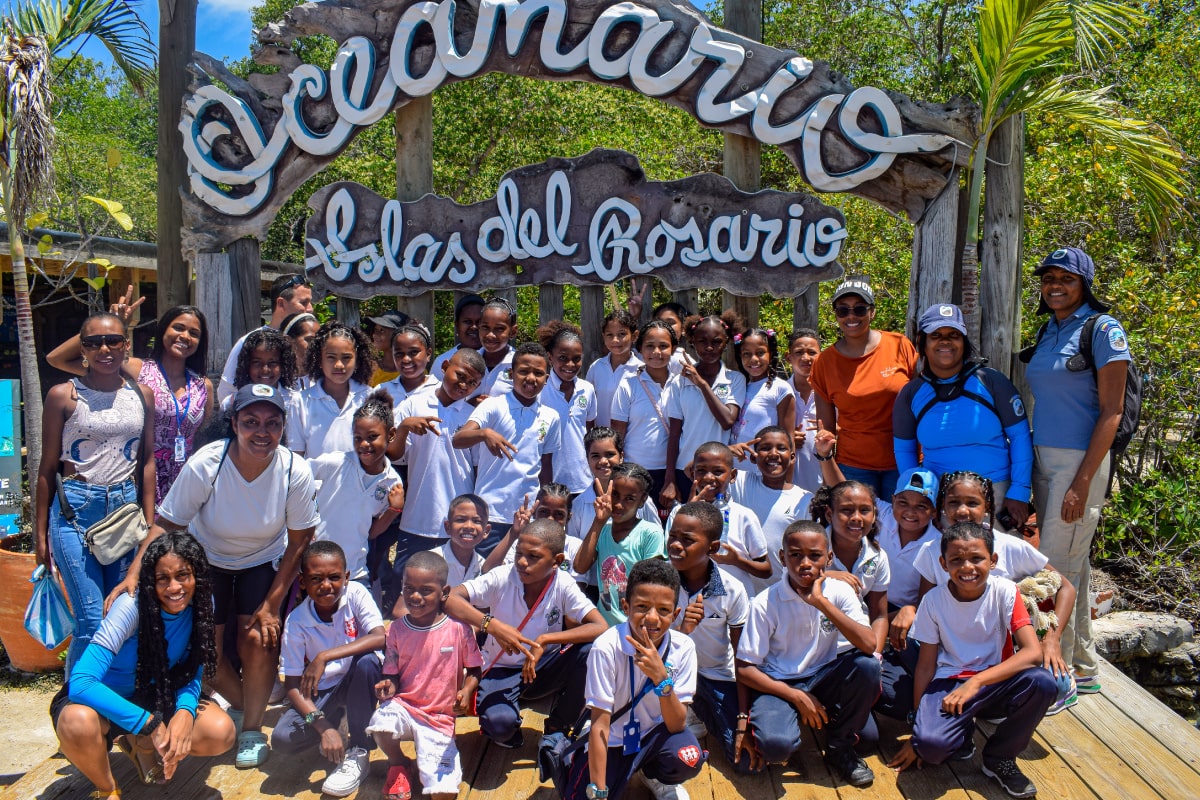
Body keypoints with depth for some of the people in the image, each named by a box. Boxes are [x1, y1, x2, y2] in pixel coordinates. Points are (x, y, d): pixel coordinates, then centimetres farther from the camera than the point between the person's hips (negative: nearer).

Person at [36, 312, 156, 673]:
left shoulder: (141, 395, 7)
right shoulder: (63, 396, -1)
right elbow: (47, 468, 2)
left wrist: (150, 524, 7)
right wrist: (41, 532, 1)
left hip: (126, 506, 3)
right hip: (75, 509, -3)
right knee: (92, 621, -6)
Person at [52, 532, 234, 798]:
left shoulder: (201, 604, -14)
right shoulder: (132, 606, -29)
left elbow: (192, 674, -5)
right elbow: (80, 683, -35)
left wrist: (185, 711, -28)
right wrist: (150, 724, -36)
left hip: (151, 695, 4)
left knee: (222, 732, -20)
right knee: (78, 723, -39)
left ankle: (139, 744, 10)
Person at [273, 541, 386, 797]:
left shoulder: (356, 593, -17)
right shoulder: (297, 621, -14)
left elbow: (381, 637, -31)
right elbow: (292, 684, -13)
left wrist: (325, 656, -36)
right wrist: (323, 726, -26)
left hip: (358, 682, -1)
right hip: (321, 691, 1)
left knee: (366, 661, -34)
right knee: (282, 739, -23)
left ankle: (358, 752, -16)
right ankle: (336, 720, 11)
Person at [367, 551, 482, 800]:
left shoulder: (458, 628, -11)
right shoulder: (397, 629, -4)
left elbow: (474, 669, -2)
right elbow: (393, 674, 3)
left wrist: (466, 691, -22)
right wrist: (388, 686, -19)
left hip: (440, 719, -4)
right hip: (403, 706, 4)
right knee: (380, 724, -32)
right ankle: (398, 764, 1)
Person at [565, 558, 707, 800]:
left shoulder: (683, 648, -17)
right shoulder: (607, 648, -25)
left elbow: (677, 725, -17)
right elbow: (600, 723, -20)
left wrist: (661, 677, -34)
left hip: (654, 733, 2)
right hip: (610, 741, -2)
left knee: (688, 758, -27)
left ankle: (654, 775, 7)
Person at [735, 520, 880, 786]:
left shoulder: (840, 592, -8)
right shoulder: (766, 603, -13)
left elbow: (869, 645, -24)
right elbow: (744, 670, -11)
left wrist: (822, 602, -29)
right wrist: (797, 697, -18)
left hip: (824, 679, 3)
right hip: (779, 684, -3)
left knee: (868, 666, -26)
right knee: (775, 745, -33)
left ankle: (840, 747, -3)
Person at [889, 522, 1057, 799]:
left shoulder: (1005, 592, -9)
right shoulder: (933, 601, -8)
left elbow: (1033, 652, -20)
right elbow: (926, 666, -3)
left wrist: (976, 682, -29)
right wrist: (917, 731, -5)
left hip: (995, 683, 2)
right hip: (950, 683, -1)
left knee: (1042, 683, -31)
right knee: (928, 742, -32)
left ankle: (1000, 757, -5)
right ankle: (963, 736, 9)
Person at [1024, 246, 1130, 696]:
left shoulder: (1104, 330, -8)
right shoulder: (1049, 333, 13)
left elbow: (1110, 412, -12)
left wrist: (1082, 482, -18)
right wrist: (1028, 477, 14)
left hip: (1080, 461, -7)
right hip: (1044, 460, 7)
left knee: (1056, 570, -6)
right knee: (1073, 566, 14)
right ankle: (1084, 667, 25)